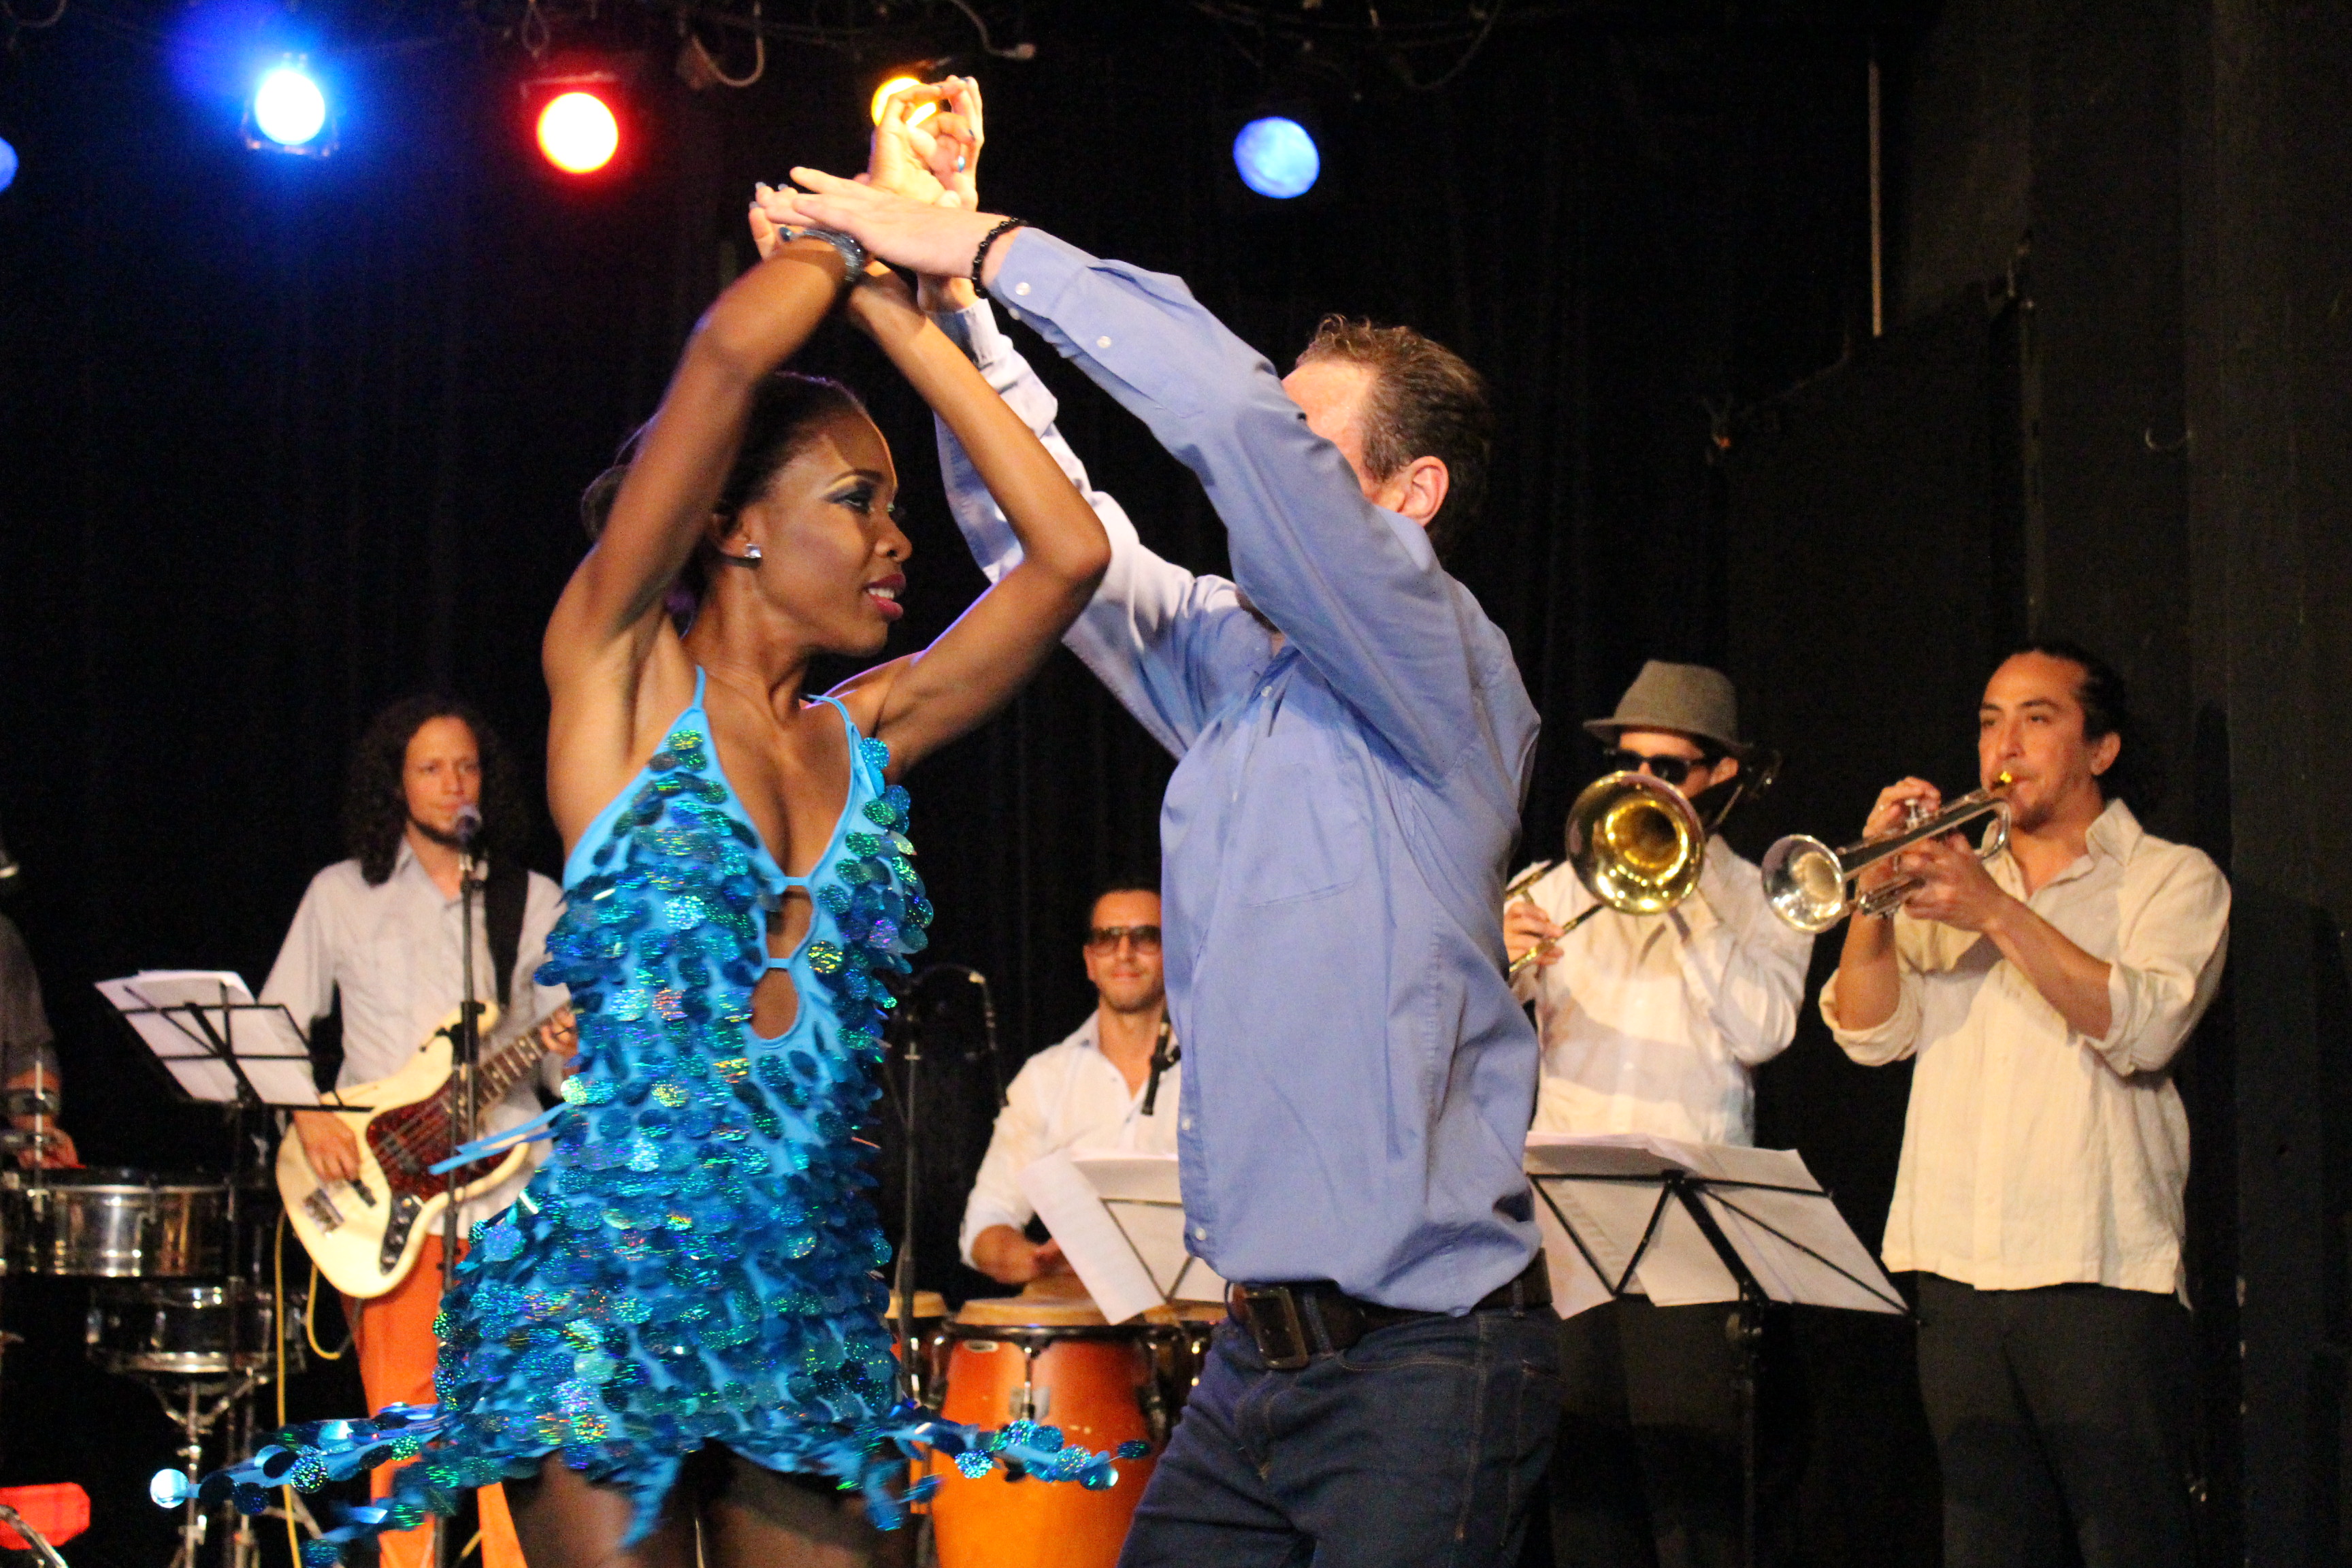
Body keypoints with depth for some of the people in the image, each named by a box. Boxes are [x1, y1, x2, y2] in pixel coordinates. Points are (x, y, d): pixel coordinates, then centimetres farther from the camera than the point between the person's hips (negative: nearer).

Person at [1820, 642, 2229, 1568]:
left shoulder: (2174, 879, 7)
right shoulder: (1950, 874, 20)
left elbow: (2142, 1028, -11)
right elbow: (1871, 1033, 7)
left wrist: (1998, 913, -17)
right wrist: (1875, 889, -8)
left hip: (2101, 1273, -4)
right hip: (1958, 1274, 4)